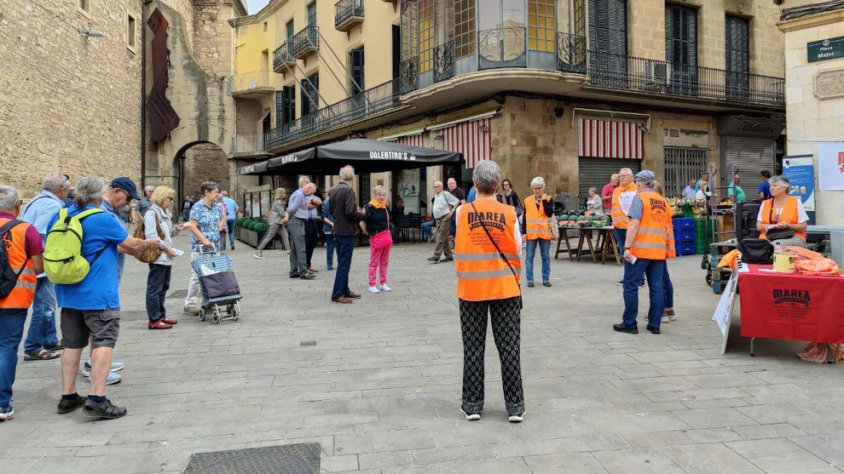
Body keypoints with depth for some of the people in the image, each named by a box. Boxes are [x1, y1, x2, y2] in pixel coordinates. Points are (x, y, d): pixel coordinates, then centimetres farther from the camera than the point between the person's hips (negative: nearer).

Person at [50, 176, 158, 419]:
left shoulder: (59, 217, 6)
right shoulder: (103, 219, -12)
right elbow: (133, 245, -4)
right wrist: (150, 243, 16)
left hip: (67, 294, 7)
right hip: (97, 295, -7)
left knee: (72, 344, 13)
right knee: (103, 342, -4)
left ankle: (68, 397, 20)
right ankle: (96, 399, -10)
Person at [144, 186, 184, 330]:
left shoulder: (165, 213, 17)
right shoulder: (151, 213, -13)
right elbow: (151, 236, -21)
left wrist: (176, 229, 7)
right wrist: (166, 248, -18)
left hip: (166, 257, 10)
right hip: (157, 257, -10)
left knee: (163, 287, 16)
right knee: (155, 289, -3)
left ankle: (161, 315, 26)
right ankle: (154, 320, 2)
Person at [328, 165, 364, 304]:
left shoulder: (333, 190, 7)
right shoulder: (348, 190, -17)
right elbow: (350, 211, -24)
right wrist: (360, 214, -4)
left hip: (337, 230, 8)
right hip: (347, 231, -8)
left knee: (342, 262, 16)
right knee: (344, 264, -3)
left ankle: (345, 291, 24)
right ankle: (337, 295, -1)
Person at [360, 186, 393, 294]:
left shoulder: (385, 207, 9)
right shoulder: (369, 207, -14)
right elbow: (362, 222, -20)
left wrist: (389, 235, 14)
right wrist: (367, 233, -10)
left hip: (386, 236, 7)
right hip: (376, 237, -7)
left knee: (384, 262, 14)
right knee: (374, 262, 2)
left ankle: (383, 283, 23)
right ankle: (372, 285, 8)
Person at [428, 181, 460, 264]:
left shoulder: (445, 194, -9)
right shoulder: (436, 195, 15)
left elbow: (457, 201, -9)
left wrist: (452, 211, -11)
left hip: (445, 218, -8)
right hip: (438, 219, 9)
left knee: (440, 238, -11)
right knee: (444, 239, 11)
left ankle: (436, 257, -15)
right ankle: (448, 256, 19)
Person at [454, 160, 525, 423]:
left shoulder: (463, 212, -5)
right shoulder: (509, 212, -5)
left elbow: (459, 246, 3)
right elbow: (517, 249, -1)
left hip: (471, 290, 0)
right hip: (505, 288, 0)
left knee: (473, 347, 10)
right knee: (509, 347, 7)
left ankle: (472, 404, 16)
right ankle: (515, 406, 12)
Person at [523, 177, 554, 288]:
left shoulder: (549, 199, 3)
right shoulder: (527, 200, 4)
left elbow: (550, 213, -11)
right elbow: (525, 217, 5)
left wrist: (544, 200, -11)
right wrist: (524, 232, 1)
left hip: (544, 232, 0)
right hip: (531, 232, 0)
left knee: (546, 257, 7)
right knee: (529, 257, 1)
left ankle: (546, 279, 15)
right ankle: (530, 279, 6)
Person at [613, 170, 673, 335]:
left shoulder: (639, 198, -5)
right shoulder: (663, 201, 13)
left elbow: (634, 225, -14)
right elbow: (668, 228, 17)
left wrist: (627, 247, -16)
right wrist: (667, 248, 24)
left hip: (639, 250, -6)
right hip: (658, 251, 6)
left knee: (631, 286, 2)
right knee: (656, 287, 8)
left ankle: (629, 323, 5)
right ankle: (655, 324, 12)